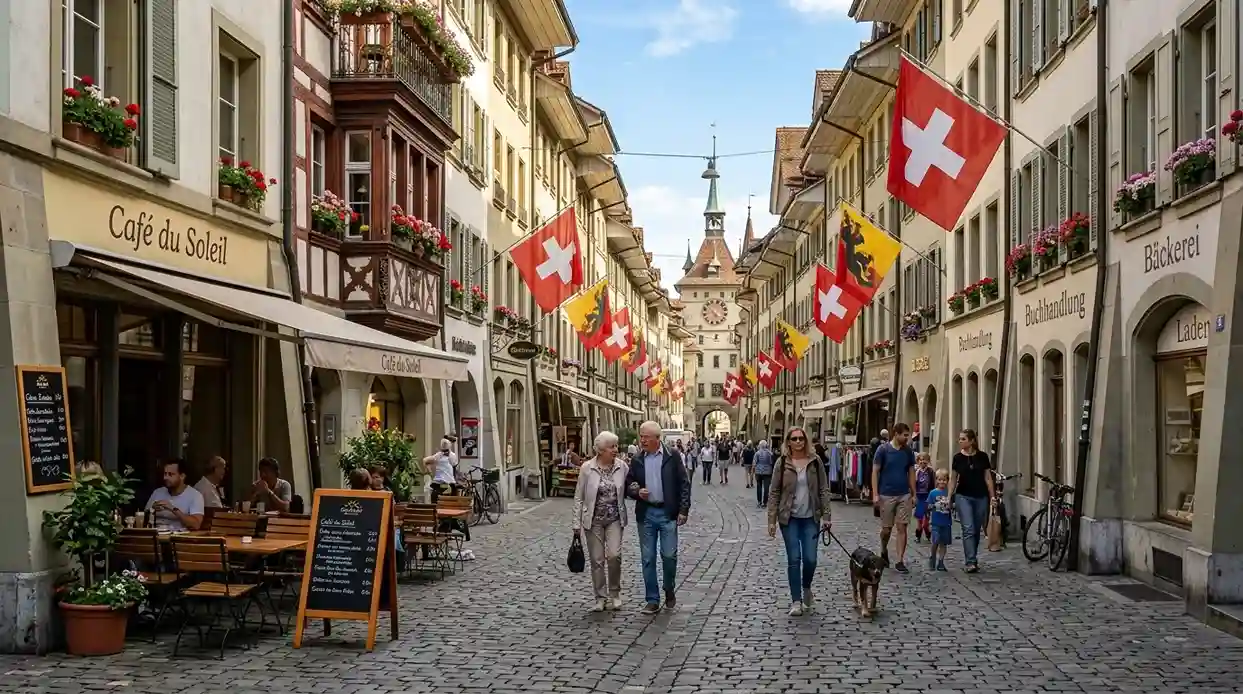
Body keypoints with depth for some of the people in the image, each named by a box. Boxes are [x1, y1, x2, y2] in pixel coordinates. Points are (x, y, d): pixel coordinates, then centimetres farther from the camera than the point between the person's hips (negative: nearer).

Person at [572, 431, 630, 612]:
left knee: (614, 555, -13)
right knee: (597, 560, 4)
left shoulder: (622, 467, -3)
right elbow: (579, 497, -1)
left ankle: (614, 593, 9)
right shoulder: (587, 468, -7)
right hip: (594, 520, -1)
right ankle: (600, 597, 18)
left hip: (615, 519, 1)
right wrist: (577, 524, -2)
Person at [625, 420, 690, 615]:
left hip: (668, 513, -3)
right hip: (646, 514, 3)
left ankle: (669, 590, 21)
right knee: (648, 558, 4)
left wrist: (683, 510, -8)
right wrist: (637, 492, -10)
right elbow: (628, 486, 12)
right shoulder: (637, 461, 5)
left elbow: (684, 484, -2)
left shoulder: (672, 456, -2)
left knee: (669, 555, -4)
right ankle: (652, 600, 13)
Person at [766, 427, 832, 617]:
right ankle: (796, 601, 9)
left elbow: (824, 490, 2)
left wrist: (826, 516, -5)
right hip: (789, 518, -1)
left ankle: (806, 588, 28)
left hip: (811, 518, 1)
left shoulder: (815, 461, 0)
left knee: (810, 559, -3)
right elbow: (774, 493, -1)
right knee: (794, 559, -1)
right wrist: (772, 520, -5)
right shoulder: (782, 463, -3)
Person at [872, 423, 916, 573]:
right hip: (886, 495, -3)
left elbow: (911, 473, 11)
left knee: (902, 528, -2)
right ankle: (884, 551, 34)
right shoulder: (883, 449, -6)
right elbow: (875, 472, -6)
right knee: (886, 529, 6)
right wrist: (875, 494, -12)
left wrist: (914, 494, 7)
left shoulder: (908, 451, 5)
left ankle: (900, 561, 2)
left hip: (904, 495, 3)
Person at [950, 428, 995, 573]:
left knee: (977, 530, 8)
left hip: (981, 497, 1)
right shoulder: (958, 457, 0)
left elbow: (988, 478, 3)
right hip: (963, 496, -1)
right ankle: (970, 562, -16)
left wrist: (993, 497, 0)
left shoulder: (982, 456, -1)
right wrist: (949, 497, 2)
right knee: (968, 529, -11)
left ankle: (974, 559, 21)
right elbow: (954, 479, 7)